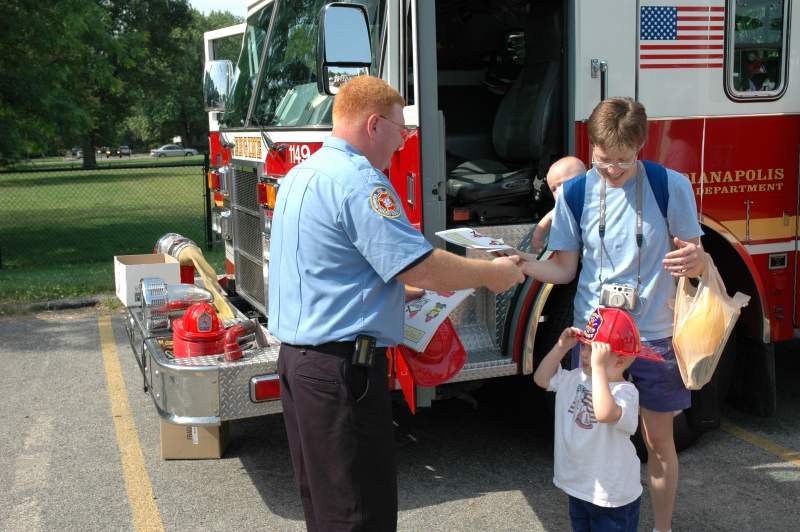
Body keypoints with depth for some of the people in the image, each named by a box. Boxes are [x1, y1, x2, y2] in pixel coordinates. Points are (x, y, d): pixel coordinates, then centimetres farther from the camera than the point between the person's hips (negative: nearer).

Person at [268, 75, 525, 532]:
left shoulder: (302, 174, 15)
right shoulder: (358, 180, -17)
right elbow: (419, 267, -20)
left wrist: (432, 281, 19)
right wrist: (492, 274, -3)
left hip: (297, 356, 10)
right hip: (344, 362, -10)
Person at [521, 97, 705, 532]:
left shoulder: (671, 186, -8)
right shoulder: (574, 192, -3)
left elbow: (695, 259, -3)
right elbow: (563, 269, -1)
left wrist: (694, 260, -27)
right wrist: (520, 264, -20)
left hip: (654, 335, -1)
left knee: (658, 438, 10)